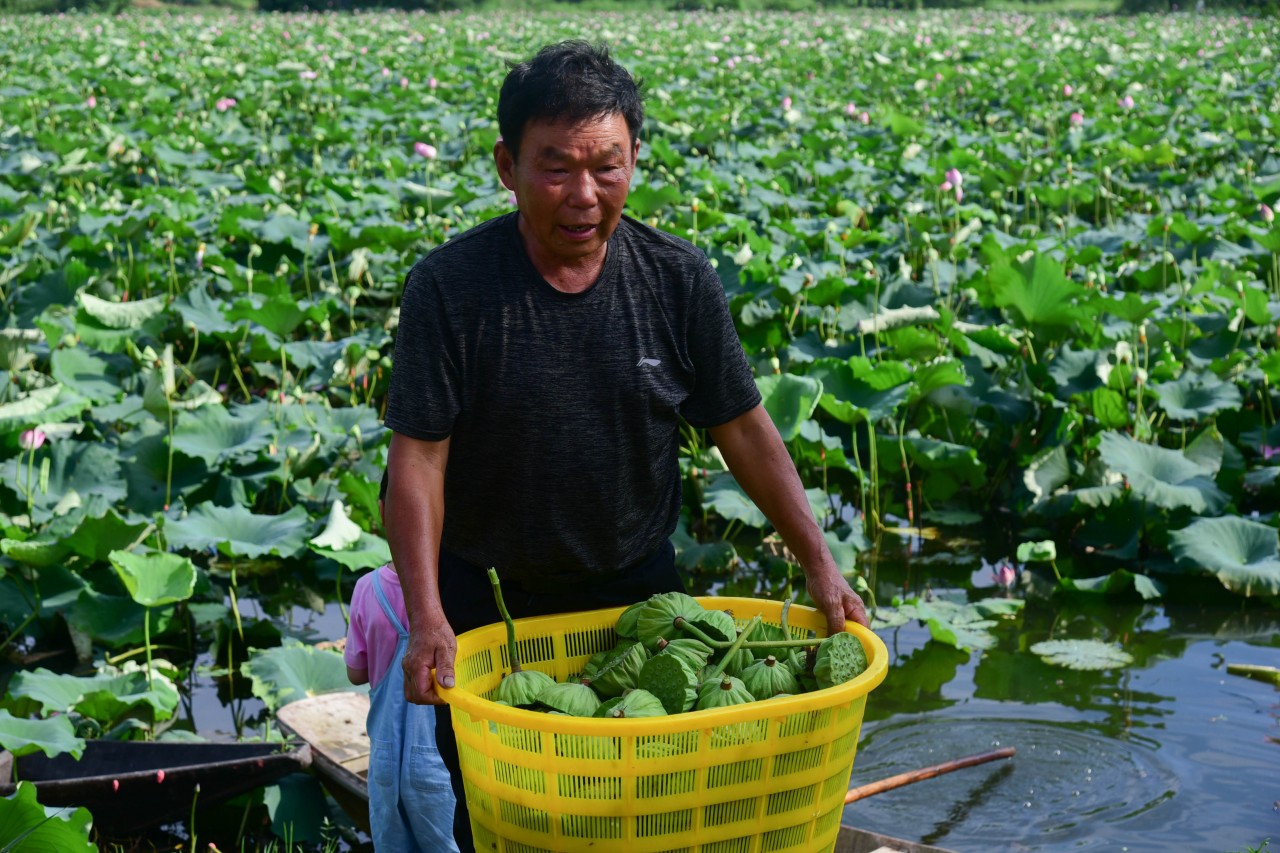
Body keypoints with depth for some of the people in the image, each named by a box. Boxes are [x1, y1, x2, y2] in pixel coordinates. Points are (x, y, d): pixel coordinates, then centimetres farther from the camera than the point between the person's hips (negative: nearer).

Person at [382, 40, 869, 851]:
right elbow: (418, 458, -18)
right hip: (487, 602, -2)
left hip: (636, 589, 2)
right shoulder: (449, 288, -17)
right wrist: (426, 617, -27)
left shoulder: (680, 281, -9)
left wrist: (820, 562, -7)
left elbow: (744, 429, -2)